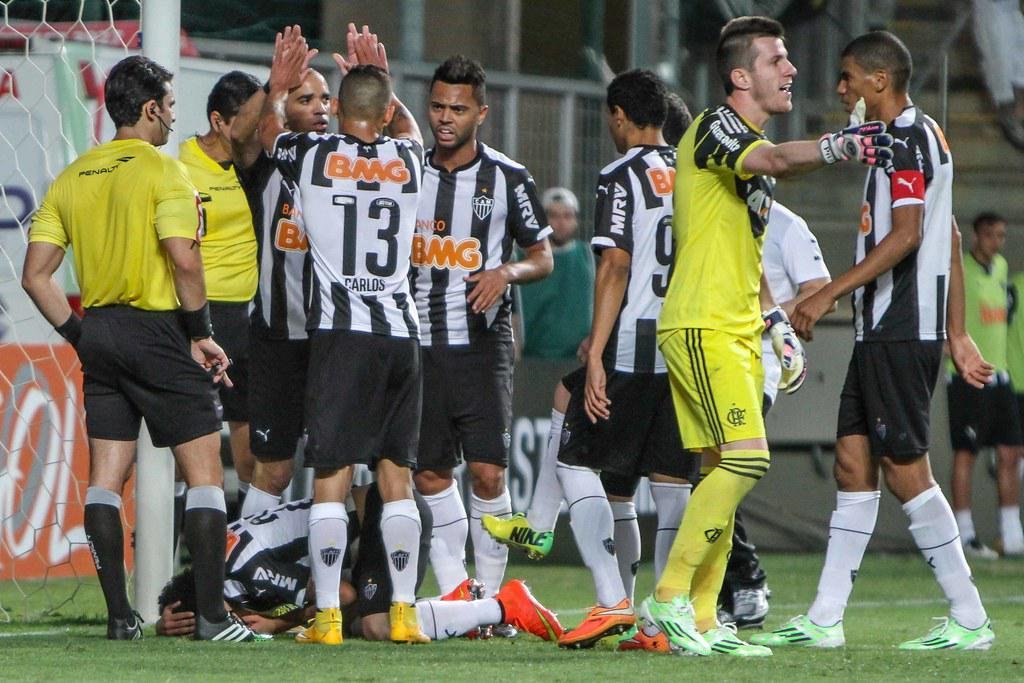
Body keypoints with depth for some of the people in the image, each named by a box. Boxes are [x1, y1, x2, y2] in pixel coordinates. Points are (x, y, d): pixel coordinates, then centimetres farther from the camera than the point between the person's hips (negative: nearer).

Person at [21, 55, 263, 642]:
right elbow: (184, 259, -19)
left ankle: (119, 616, 6)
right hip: (157, 330, -6)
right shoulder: (163, 171, -9)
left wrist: (78, 334, 13)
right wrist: (201, 334, -10)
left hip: (99, 331, 6)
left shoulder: (70, 179, 10)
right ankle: (212, 615, -6)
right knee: (204, 469, -1)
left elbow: (36, 273, 6)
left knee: (106, 477, 7)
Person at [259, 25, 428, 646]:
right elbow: (409, 129, 36)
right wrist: (383, 84, 44)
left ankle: (327, 617, -7)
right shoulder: (406, 160, 8)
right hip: (401, 333, 3)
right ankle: (404, 612, 7)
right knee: (397, 477, 8)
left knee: (331, 478, -3)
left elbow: (269, 133, 23)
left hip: (341, 333, -3)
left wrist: (278, 89, 35)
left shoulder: (313, 154, -1)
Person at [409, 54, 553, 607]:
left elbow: (542, 258, 4)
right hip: (419, 344, 3)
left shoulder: (508, 179, 0)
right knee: (430, 474, 3)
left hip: (483, 344, -3)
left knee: (487, 473, -10)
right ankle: (454, 591, 12)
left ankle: (490, 593, 1)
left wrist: (506, 272, -16)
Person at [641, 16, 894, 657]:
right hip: (703, 325, -10)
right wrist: (838, 146, -51)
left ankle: (703, 619, 9)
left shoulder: (752, 144, 20)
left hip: (738, 331, 10)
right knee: (745, 460, -18)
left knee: (724, 469, 8)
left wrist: (778, 322, 21)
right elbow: (774, 160, -34)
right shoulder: (715, 128, -10)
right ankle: (670, 596, -14)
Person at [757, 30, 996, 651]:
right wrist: (957, 334, 23)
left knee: (904, 465, -8)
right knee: (853, 460, 9)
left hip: (900, 331, -10)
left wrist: (831, 293, -22)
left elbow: (906, 234, -23)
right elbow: (950, 241, 22)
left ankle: (970, 620, -5)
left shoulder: (906, 138, -12)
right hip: (882, 330, 10)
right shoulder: (927, 136, 19)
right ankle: (825, 619, 10)